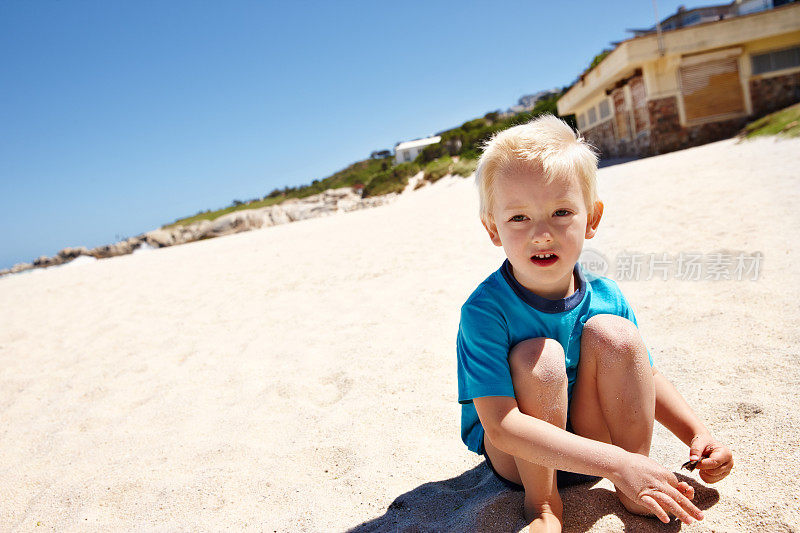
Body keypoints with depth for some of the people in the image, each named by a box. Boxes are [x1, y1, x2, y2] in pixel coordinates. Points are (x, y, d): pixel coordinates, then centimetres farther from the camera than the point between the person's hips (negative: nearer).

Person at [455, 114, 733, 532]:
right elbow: (500, 426, -33)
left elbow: (642, 379, 8)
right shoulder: (484, 311, -27)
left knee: (612, 333, -20)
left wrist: (697, 433, -6)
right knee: (540, 358, -32)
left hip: (593, 435, 4)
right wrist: (617, 464, -38)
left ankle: (634, 494, -7)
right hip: (517, 458, -3)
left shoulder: (606, 298, -11)